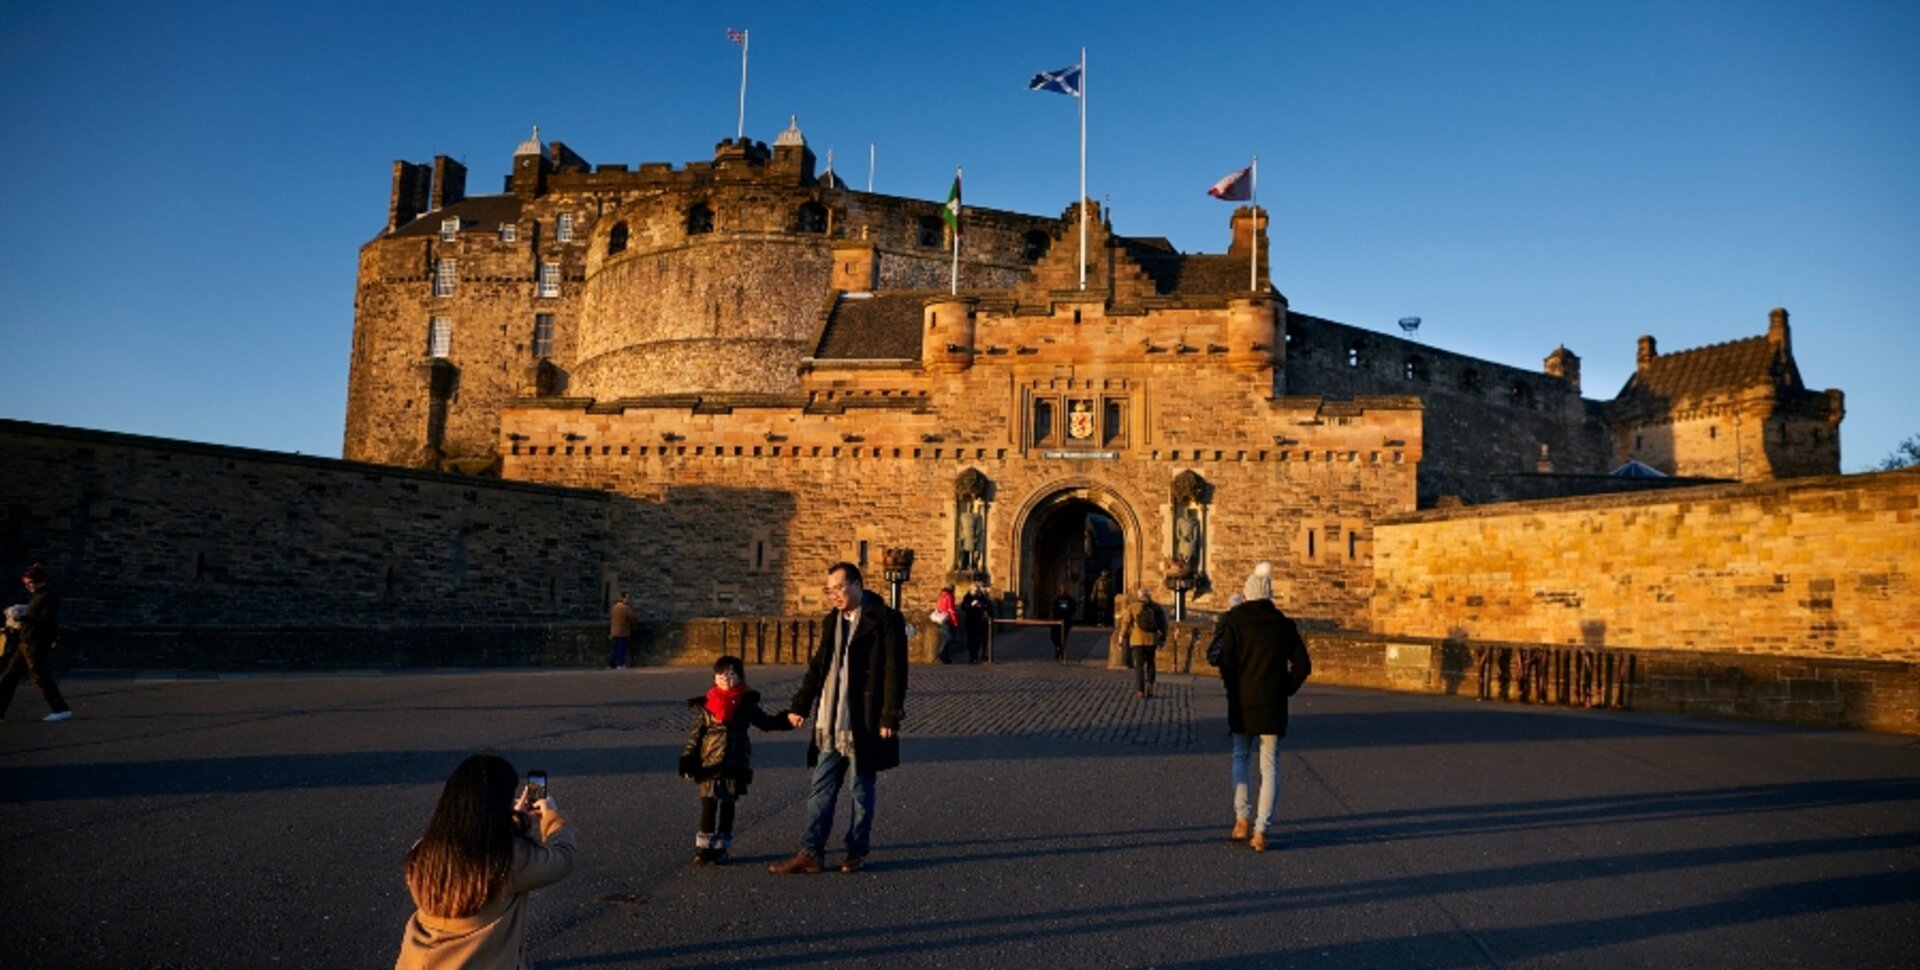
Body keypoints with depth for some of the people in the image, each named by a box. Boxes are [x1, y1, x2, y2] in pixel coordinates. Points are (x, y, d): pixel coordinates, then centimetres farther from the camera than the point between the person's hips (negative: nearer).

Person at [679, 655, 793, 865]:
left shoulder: (746, 704, 3)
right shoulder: (705, 705, 0)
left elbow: (765, 722, 12)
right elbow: (694, 735, 3)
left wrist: (787, 720, -3)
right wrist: (688, 762, 0)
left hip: (735, 764, 1)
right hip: (709, 764, -1)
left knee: (727, 805, 7)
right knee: (708, 805, 0)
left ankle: (720, 848, 18)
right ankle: (704, 847, 12)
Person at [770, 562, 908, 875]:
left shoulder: (885, 619, -10)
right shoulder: (833, 620, 12)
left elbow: (895, 672, -12)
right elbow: (817, 666, 18)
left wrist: (890, 718, -16)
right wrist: (800, 705, 15)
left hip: (865, 724, -6)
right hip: (831, 723, 6)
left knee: (862, 791, 7)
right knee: (821, 789, 7)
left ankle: (857, 852, 20)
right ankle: (810, 853, 12)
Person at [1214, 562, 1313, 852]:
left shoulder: (1235, 620, -3)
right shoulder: (1283, 624, 4)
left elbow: (1225, 659, -11)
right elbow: (1303, 665, 2)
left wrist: (1233, 688, 3)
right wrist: (1285, 690, 10)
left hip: (1242, 702, -1)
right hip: (1273, 704, 1)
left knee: (1240, 757, 17)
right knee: (1269, 766, 5)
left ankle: (1242, 818, 3)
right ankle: (1260, 831, 1)